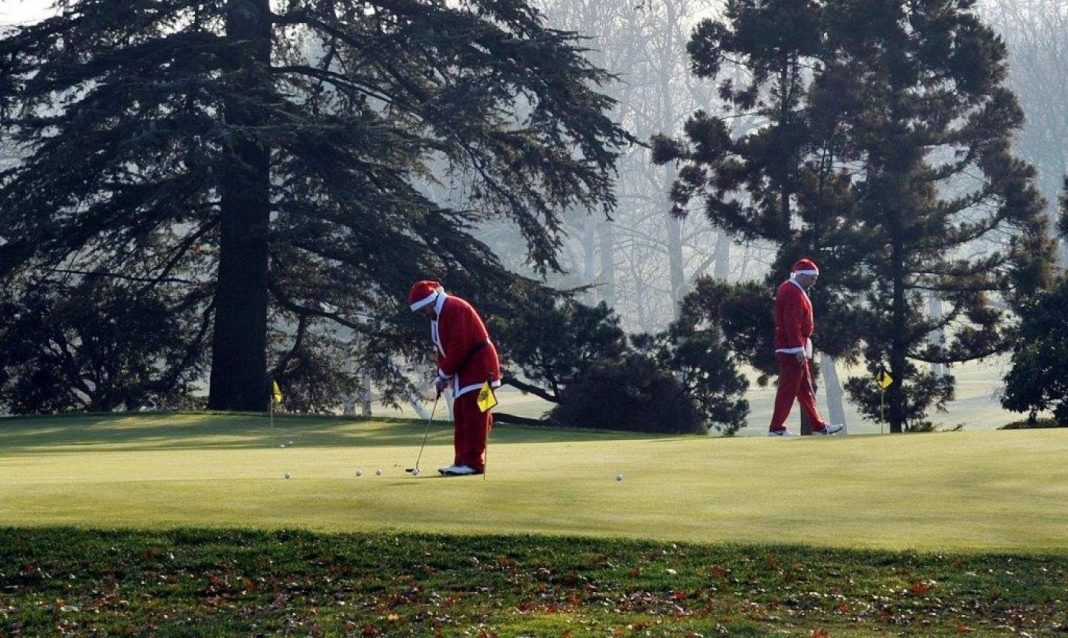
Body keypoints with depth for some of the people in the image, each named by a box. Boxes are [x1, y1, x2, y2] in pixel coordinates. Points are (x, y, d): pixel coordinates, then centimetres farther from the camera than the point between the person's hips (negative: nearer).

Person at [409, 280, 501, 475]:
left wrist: (444, 373, -14)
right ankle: (462, 461, 10)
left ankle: (473, 462, -11)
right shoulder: (437, 316, 14)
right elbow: (443, 348, 16)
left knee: (473, 416, -11)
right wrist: (441, 376, 4)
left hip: (478, 366, -10)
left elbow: (459, 347, -23)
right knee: (461, 417, 9)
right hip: (465, 372, 10)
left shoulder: (454, 309, -18)